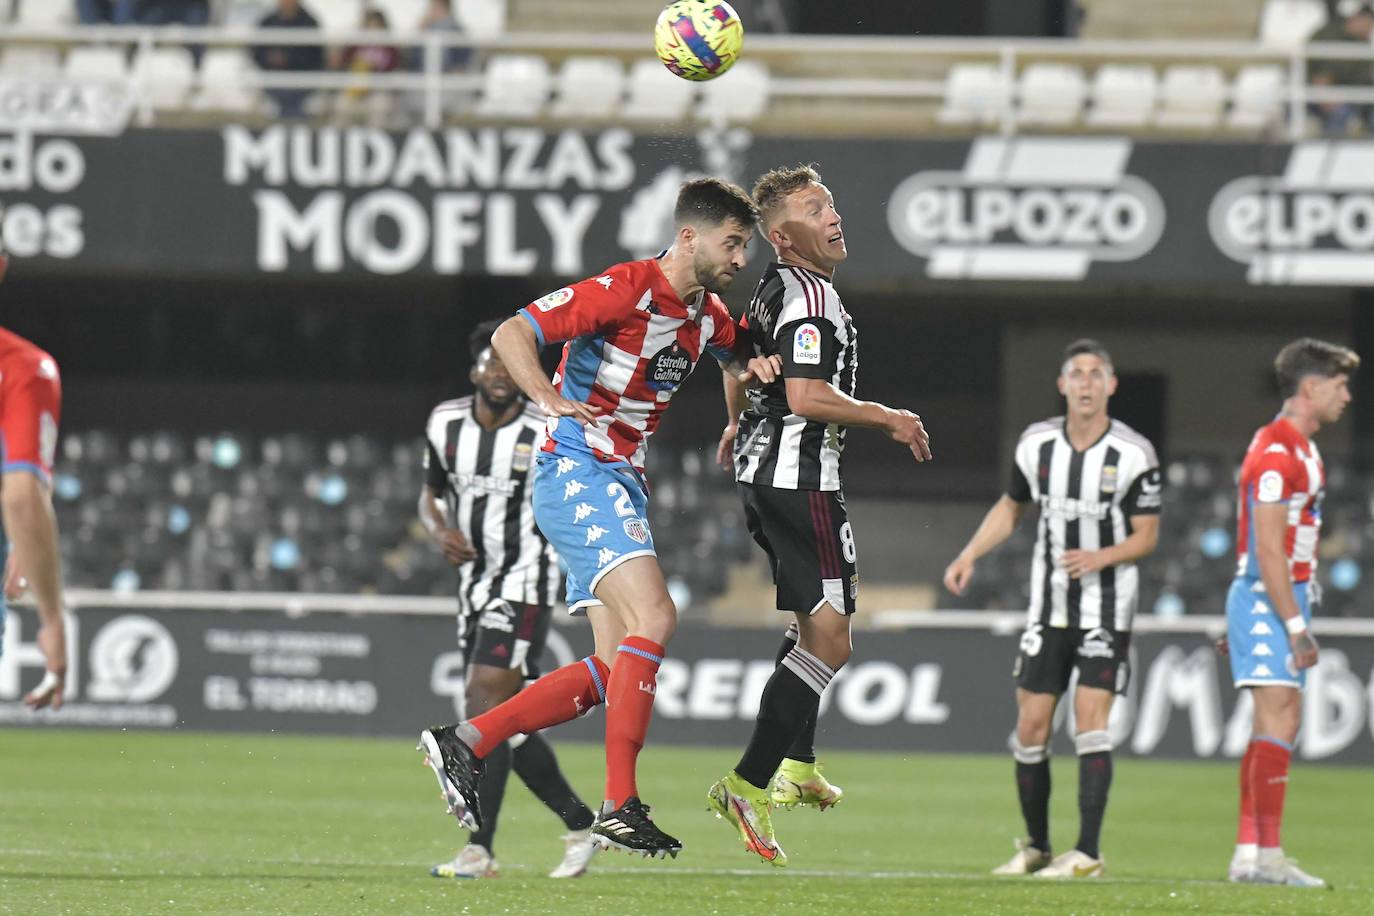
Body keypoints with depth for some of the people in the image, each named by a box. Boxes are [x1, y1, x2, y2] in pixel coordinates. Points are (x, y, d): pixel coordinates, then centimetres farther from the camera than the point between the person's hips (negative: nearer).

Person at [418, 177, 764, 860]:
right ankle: (619, 807, -25)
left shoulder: (709, 314, 11)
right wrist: (550, 399, -34)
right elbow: (510, 334, -19)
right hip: (577, 468, -9)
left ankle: (464, 743, 6)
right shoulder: (626, 288, -14)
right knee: (653, 616, -24)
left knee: (618, 668, 2)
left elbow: (736, 360, 37)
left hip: (622, 482, 9)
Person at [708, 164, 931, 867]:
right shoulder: (809, 296, -18)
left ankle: (796, 768, 33)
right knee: (828, 640, -13)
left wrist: (736, 425, 47)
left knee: (813, 621, 27)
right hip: (801, 479, -11)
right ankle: (748, 785, -20)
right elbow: (807, 397, -28)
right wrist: (889, 419, -16)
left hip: (762, 472, 11)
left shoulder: (772, 289, 13)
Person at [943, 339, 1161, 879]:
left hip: (1108, 604, -4)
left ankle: (1087, 852, -15)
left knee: (1090, 715, -15)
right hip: (1050, 606, 4)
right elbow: (1011, 507, 17)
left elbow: (1147, 535, -5)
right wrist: (969, 555, 5)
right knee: (1031, 724, 2)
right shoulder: (1036, 444, 1)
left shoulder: (1133, 454, -10)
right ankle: (1035, 847, 17)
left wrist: (1101, 557, -24)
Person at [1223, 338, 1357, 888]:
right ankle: (1267, 856, -16)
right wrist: (1297, 627, -23)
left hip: (1285, 596, 10)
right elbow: (1268, 552, -21)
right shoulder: (1276, 453, -16)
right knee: (1279, 720, -13)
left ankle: (1248, 853, 11)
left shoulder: (1300, 449, 17)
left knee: (1276, 725, 9)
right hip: (1268, 600, -10)